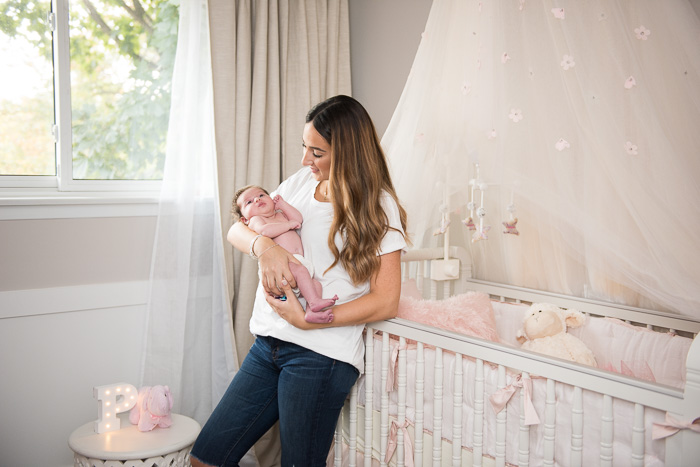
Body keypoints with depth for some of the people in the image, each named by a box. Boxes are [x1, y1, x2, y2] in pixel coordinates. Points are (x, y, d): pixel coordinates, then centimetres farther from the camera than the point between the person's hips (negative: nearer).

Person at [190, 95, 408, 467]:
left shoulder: (377, 206, -5)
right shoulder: (301, 182, 12)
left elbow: (386, 302, -9)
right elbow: (236, 229, 12)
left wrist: (306, 320, -15)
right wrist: (263, 245, -12)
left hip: (321, 354, -6)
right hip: (268, 343, 6)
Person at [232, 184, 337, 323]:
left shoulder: (280, 215, 33)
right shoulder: (255, 220, 10)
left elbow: (298, 219, 17)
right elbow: (265, 231, -14)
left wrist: (282, 204, 17)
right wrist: (289, 224, -6)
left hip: (298, 262, 8)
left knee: (316, 284, -5)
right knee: (300, 270, -32)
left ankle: (311, 312, -22)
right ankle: (314, 301, -36)